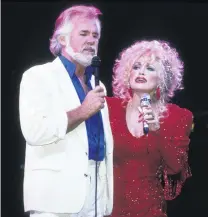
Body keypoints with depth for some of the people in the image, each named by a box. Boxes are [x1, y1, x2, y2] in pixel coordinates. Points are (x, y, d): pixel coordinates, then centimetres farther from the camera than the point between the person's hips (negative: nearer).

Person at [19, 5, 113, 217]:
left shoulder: (95, 84, 20)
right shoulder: (39, 76, -2)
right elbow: (34, 130, -18)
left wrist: (108, 198, 13)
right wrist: (82, 111, -12)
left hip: (96, 199, 6)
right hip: (57, 197, -6)